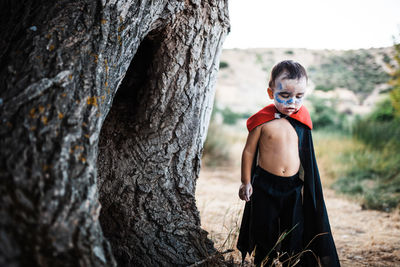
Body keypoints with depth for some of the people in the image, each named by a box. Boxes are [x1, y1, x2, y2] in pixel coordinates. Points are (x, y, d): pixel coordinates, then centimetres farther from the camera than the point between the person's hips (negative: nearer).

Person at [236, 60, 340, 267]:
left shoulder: (301, 120, 1)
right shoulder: (263, 120, -10)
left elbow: (305, 153, 12)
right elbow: (249, 151, -3)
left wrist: (304, 183, 15)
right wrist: (246, 182, 0)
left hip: (293, 187, 3)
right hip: (265, 186, -3)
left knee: (294, 234, 10)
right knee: (264, 232, 8)